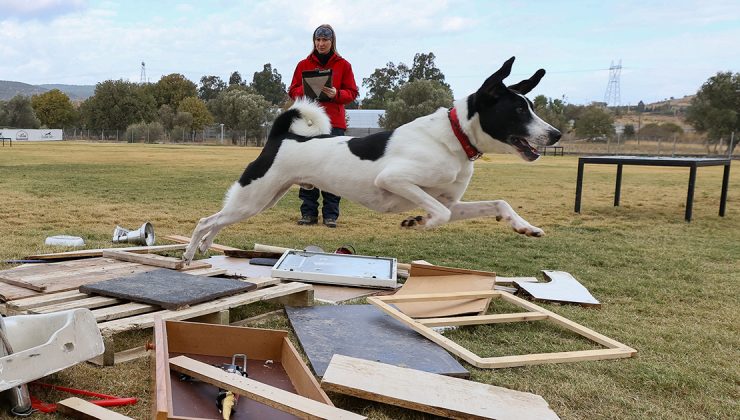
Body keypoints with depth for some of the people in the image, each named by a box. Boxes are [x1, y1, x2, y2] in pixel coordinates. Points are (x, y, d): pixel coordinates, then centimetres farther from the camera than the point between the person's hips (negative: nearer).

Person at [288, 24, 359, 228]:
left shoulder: (343, 65, 9)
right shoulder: (304, 64, 13)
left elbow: (352, 93, 6)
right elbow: (293, 91, 12)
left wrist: (336, 94, -14)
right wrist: (306, 90, -9)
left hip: (334, 123, -1)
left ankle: (331, 214, 1)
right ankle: (308, 213, 4)